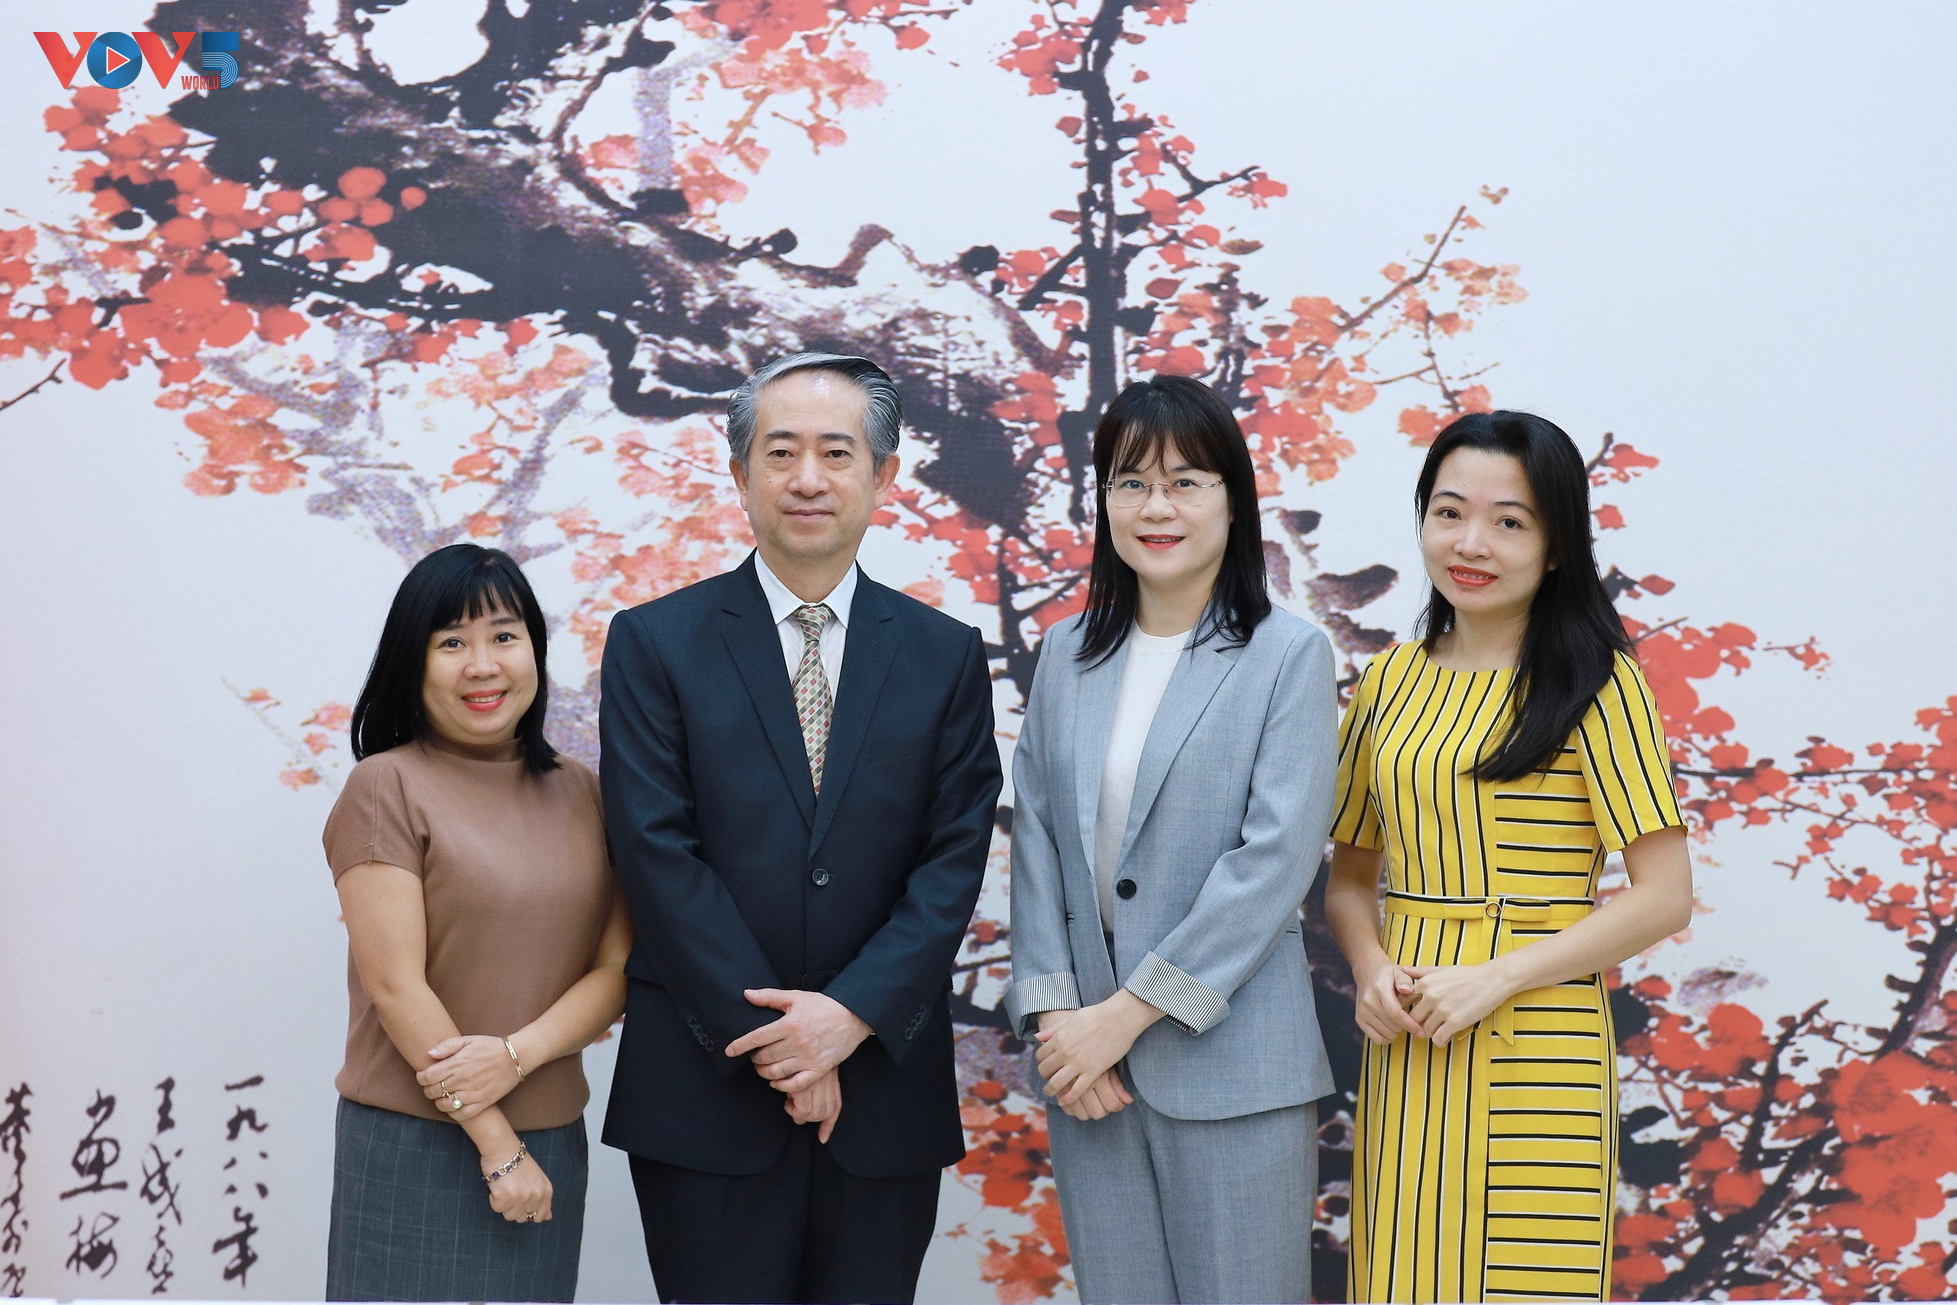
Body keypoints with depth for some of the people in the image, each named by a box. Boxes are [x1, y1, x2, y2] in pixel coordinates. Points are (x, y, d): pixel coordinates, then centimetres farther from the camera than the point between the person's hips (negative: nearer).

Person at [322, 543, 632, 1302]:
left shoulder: (579, 793, 7)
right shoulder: (386, 788, -7)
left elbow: (616, 969, 2)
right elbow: (396, 985, -11)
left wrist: (516, 1055, -15)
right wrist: (495, 1141, -12)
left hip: (552, 1139, 4)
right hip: (412, 1144, -4)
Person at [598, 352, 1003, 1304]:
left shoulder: (946, 654, 7)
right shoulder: (655, 643, 1)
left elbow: (954, 859, 0)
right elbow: (659, 856, -7)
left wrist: (851, 1015, -13)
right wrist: (771, 1042, -11)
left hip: (886, 1091, 2)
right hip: (706, 1090, -2)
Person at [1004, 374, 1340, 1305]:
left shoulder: (1288, 655, -4)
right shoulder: (1068, 652, 10)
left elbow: (1276, 857, -12)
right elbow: (1036, 837, 7)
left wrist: (1130, 1011, -13)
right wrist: (1054, 1012, -4)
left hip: (1229, 1064, -4)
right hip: (1086, 1060, 4)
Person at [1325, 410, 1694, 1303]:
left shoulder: (1596, 683, -5)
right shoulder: (1392, 679, 10)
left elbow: (1664, 897, -9)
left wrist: (1494, 979, -15)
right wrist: (1372, 969, -4)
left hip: (1535, 1052, -4)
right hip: (1405, 1049, 4)